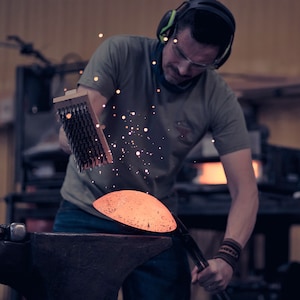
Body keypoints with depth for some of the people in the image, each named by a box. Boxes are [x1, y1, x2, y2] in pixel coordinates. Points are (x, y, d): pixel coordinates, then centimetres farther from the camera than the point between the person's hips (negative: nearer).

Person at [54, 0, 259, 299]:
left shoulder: (219, 100, -13)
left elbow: (244, 190, -16)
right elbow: (69, 135, -21)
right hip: (86, 211, -1)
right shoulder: (120, 53, -15)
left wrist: (227, 256, -32)